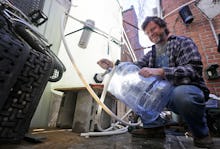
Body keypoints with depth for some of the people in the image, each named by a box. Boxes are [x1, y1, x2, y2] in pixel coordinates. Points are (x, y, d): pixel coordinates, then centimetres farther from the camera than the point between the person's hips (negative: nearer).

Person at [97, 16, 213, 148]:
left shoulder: (183, 42, -1)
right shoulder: (151, 54, 16)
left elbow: (194, 69, -17)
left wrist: (160, 71, -32)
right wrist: (113, 66, -10)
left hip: (187, 90, -5)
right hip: (165, 93, 5)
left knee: (181, 94, -37)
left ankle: (201, 134, -6)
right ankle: (154, 126, 0)